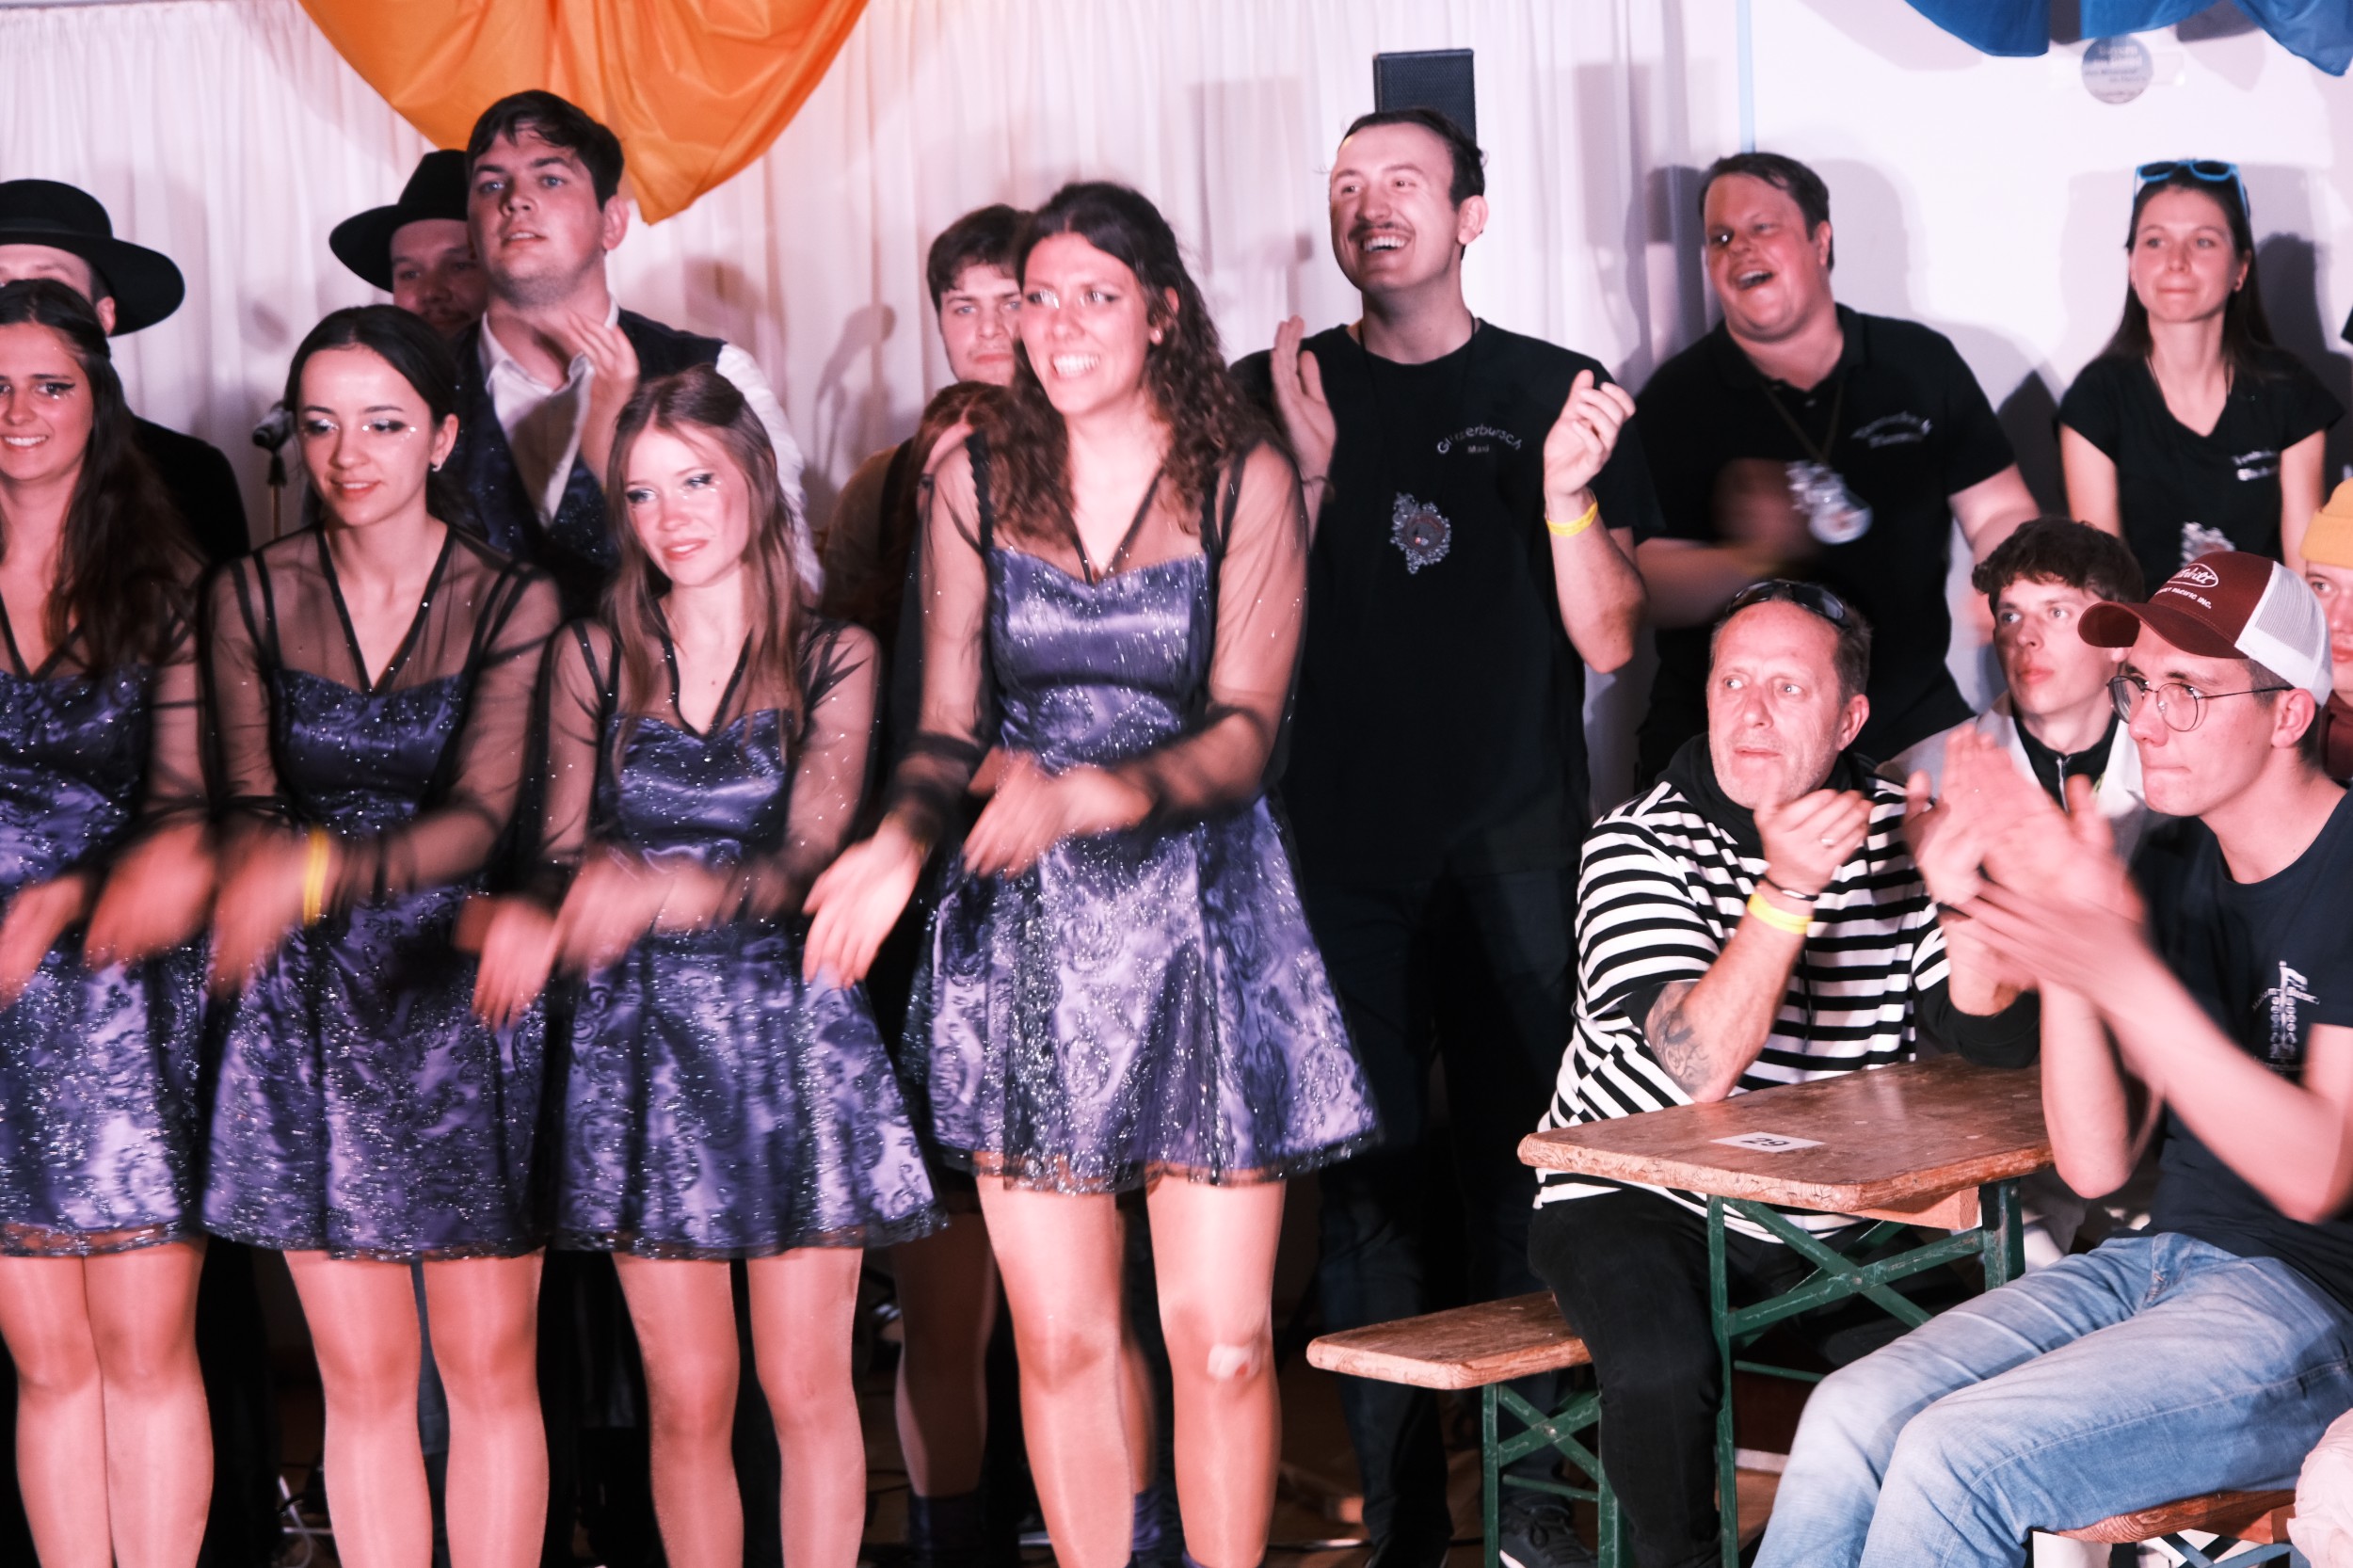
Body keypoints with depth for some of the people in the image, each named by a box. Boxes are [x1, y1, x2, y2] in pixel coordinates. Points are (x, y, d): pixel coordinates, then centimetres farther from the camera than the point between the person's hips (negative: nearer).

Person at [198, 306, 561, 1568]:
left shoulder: (514, 602, -4)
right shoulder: (253, 595, 3)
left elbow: (479, 817, -17)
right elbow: (245, 802, -6)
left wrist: (321, 869, -35)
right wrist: (249, 870, -30)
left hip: (465, 993, -1)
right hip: (308, 1004, 2)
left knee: (489, 1367, 2)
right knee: (361, 1378, 5)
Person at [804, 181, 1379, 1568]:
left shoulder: (1243, 480, 1)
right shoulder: (977, 479, 7)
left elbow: (1244, 732, -7)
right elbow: (951, 725, 7)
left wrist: (1087, 795, -25)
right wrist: (903, 833, -14)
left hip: (1199, 918, -2)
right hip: (1023, 933, 2)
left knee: (1223, 1335, -3)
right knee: (1060, 1338, 4)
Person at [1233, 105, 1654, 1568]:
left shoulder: (1558, 393, 5)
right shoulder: (1275, 395, 6)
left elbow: (1610, 641, 0)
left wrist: (1569, 494, -17)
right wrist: (1308, 470, -12)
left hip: (1518, 854, 0)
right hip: (1341, 854, 1)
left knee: (1522, 1172, 1)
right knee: (1372, 1185, 1)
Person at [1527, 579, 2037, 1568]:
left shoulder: (1894, 834, 2)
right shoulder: (1639, 845, -10)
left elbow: (1996, 1039, -6)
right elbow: (1701, 1068, -24)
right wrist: (1785, 890, -34)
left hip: (1830, 1215, 3)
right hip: (1639, 1198, -3)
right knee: (1664, 1368, -31)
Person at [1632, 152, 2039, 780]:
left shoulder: (1922, 363, 7)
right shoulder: (1676, 398, 0)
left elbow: (1999, 513, 9)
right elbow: (1647, 588, -8)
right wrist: (1753, 559, -27)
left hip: (1910, 722, 2)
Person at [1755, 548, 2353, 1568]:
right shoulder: (2172, 864, 11)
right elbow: (2096, 1165, 5)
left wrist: (2125, 977, -27)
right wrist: (2063, 945, -9)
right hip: (2165, 1257, 7)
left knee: (1957, 1460, -24)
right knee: (1851, 1420, -14)